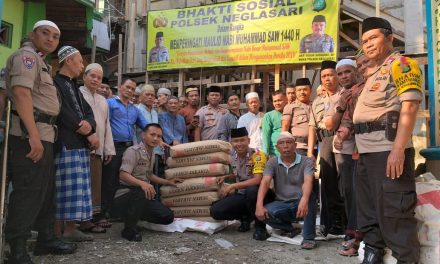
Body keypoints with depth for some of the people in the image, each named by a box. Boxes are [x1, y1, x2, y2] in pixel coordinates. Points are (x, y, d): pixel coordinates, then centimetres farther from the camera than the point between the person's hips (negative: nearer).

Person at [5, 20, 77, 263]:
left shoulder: (40, 62, 24)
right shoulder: (26, 55, -6)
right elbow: (21, 93, -20)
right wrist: (33, 136, -26)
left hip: (44, 133, 10)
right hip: (29, 134, -10)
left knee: (46, 189, 14)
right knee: (28, 191, -8)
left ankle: (45, 239, 25)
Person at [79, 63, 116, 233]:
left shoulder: (103, 101, 24)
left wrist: (109, 149, 17)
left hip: (98, 150, 7)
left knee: (94, 185, 7)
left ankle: (87, 219, 14)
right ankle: (83, 219, -1)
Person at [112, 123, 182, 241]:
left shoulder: (151, 154, 13)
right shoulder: (133, 151, -13)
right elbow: (123, 175, -25)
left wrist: (167, 182, 25)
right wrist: (142, 183, -41)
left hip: (143, 197, 8)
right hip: (125, 196, -8)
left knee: (168, 217, -5)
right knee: (142, 192, -39)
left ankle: (134, 216, 15)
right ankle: (129, 229, -20)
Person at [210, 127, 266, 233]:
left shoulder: (257, 155, -15)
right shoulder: (232, 156, 4)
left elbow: (257, 180, -27)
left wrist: (232, 186, -25)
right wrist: (225, 177, 3)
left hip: (256, 194, -5)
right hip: (241, 195, 5)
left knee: (251, 190, -41)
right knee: (215, 211, -17)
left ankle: (260, 224, -13)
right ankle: (245, 216, 9)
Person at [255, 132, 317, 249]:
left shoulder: (306, 161, -7)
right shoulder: (272, 163, 0)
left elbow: (308, 181, -27)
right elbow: (265, 182, -15)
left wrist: (304, 200, -48)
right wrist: (259, 205, -33)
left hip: (300, 204, -2)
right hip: (281, 204, 2)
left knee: (309, 194, -34)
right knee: (265, 212, -29)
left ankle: (308, 237, -23)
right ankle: (289, 228, 3)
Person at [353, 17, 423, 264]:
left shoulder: (401, 64, -4)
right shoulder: (371, 73, 23)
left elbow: (409, 106, -16)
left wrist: (399, 149, -25)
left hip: (388, 149, -9)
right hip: (367, 151, 10)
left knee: (393, 213, -7)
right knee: (368, 210, 16)